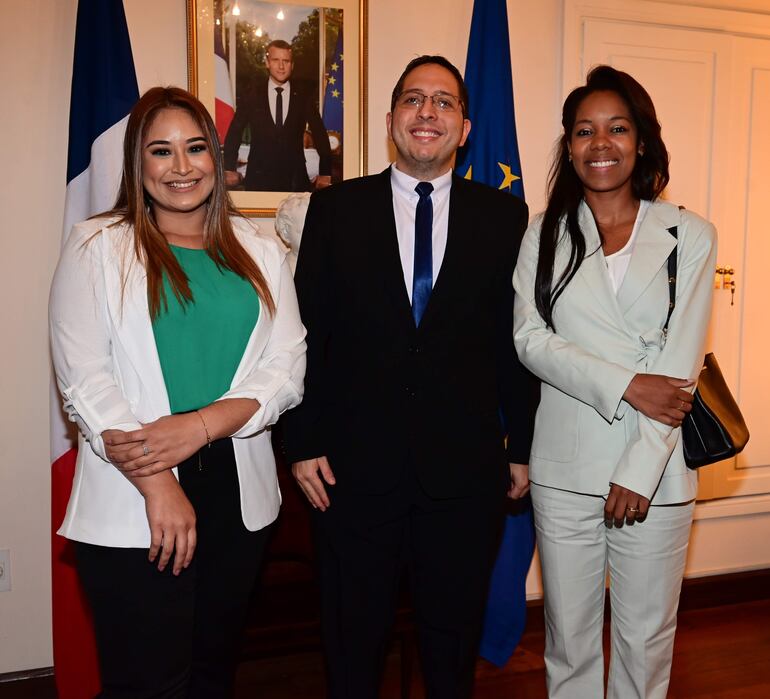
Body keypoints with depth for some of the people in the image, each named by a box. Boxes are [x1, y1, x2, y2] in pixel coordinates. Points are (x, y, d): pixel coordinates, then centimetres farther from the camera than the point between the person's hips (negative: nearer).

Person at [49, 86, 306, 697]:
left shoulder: (259, 250, 8)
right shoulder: (96, 248, 1)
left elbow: (286, 369, 1)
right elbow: (84, 382, -6)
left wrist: (201, 424, -16)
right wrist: (159, 486, -15)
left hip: (238, 493, 3)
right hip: (129, 508, -2)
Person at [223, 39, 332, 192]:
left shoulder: (304, 97, 4)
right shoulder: (252, 95, 3)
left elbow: (320, 135, 7)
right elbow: (234, 132, 9)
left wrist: (325, 174, 5)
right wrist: (229, 169, 6)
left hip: (296, 180, 0)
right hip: (258, 179, 0)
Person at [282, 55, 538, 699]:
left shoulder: (504, 215, 3)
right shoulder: (335, 209, 2)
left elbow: (517, 338, 3)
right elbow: (306, 334, 0)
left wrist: (522, 446, 3)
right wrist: (304, 442, -3)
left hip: (466, 470, 1)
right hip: (355, 469, 0)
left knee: (454, 644, 18)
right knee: (353, 641, 17)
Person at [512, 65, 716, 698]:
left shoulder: (690, 236, 1)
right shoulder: (545, 235, 5)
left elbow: (681, 362, -5)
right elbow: (530, 338, -5)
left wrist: (639, 471, -12)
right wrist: (625, 384, -17)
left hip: (655, 471, -1)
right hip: (564, 471, 1)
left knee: (646, 640, 12)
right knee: (569, 637, 13)